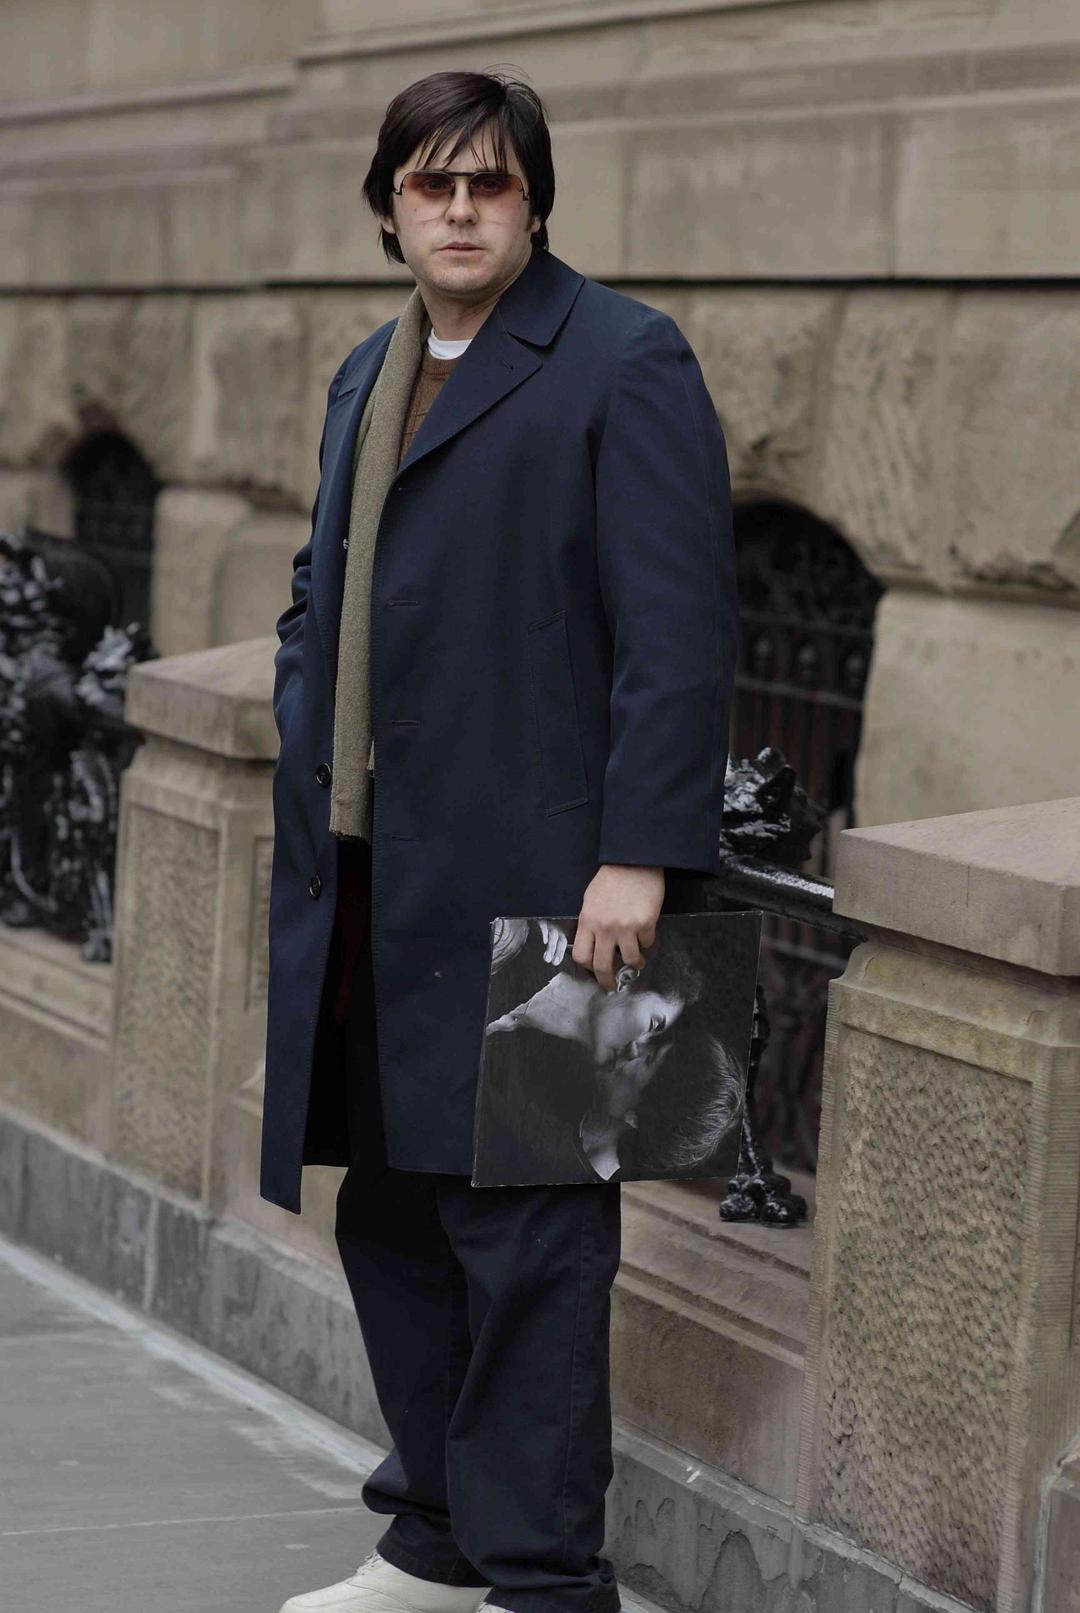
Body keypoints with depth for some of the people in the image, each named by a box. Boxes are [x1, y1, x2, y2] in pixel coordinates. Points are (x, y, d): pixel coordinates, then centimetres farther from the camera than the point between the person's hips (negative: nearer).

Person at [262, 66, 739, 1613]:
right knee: (390, 1219, 14)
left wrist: (640, 858, -19)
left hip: (526, 884, -8)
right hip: (366, 889, 8)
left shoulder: (624, 364, -7)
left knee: (524, 1235, -5)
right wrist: (306, 784, 14)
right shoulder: (368, 377, 18)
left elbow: (682, 631, -13)